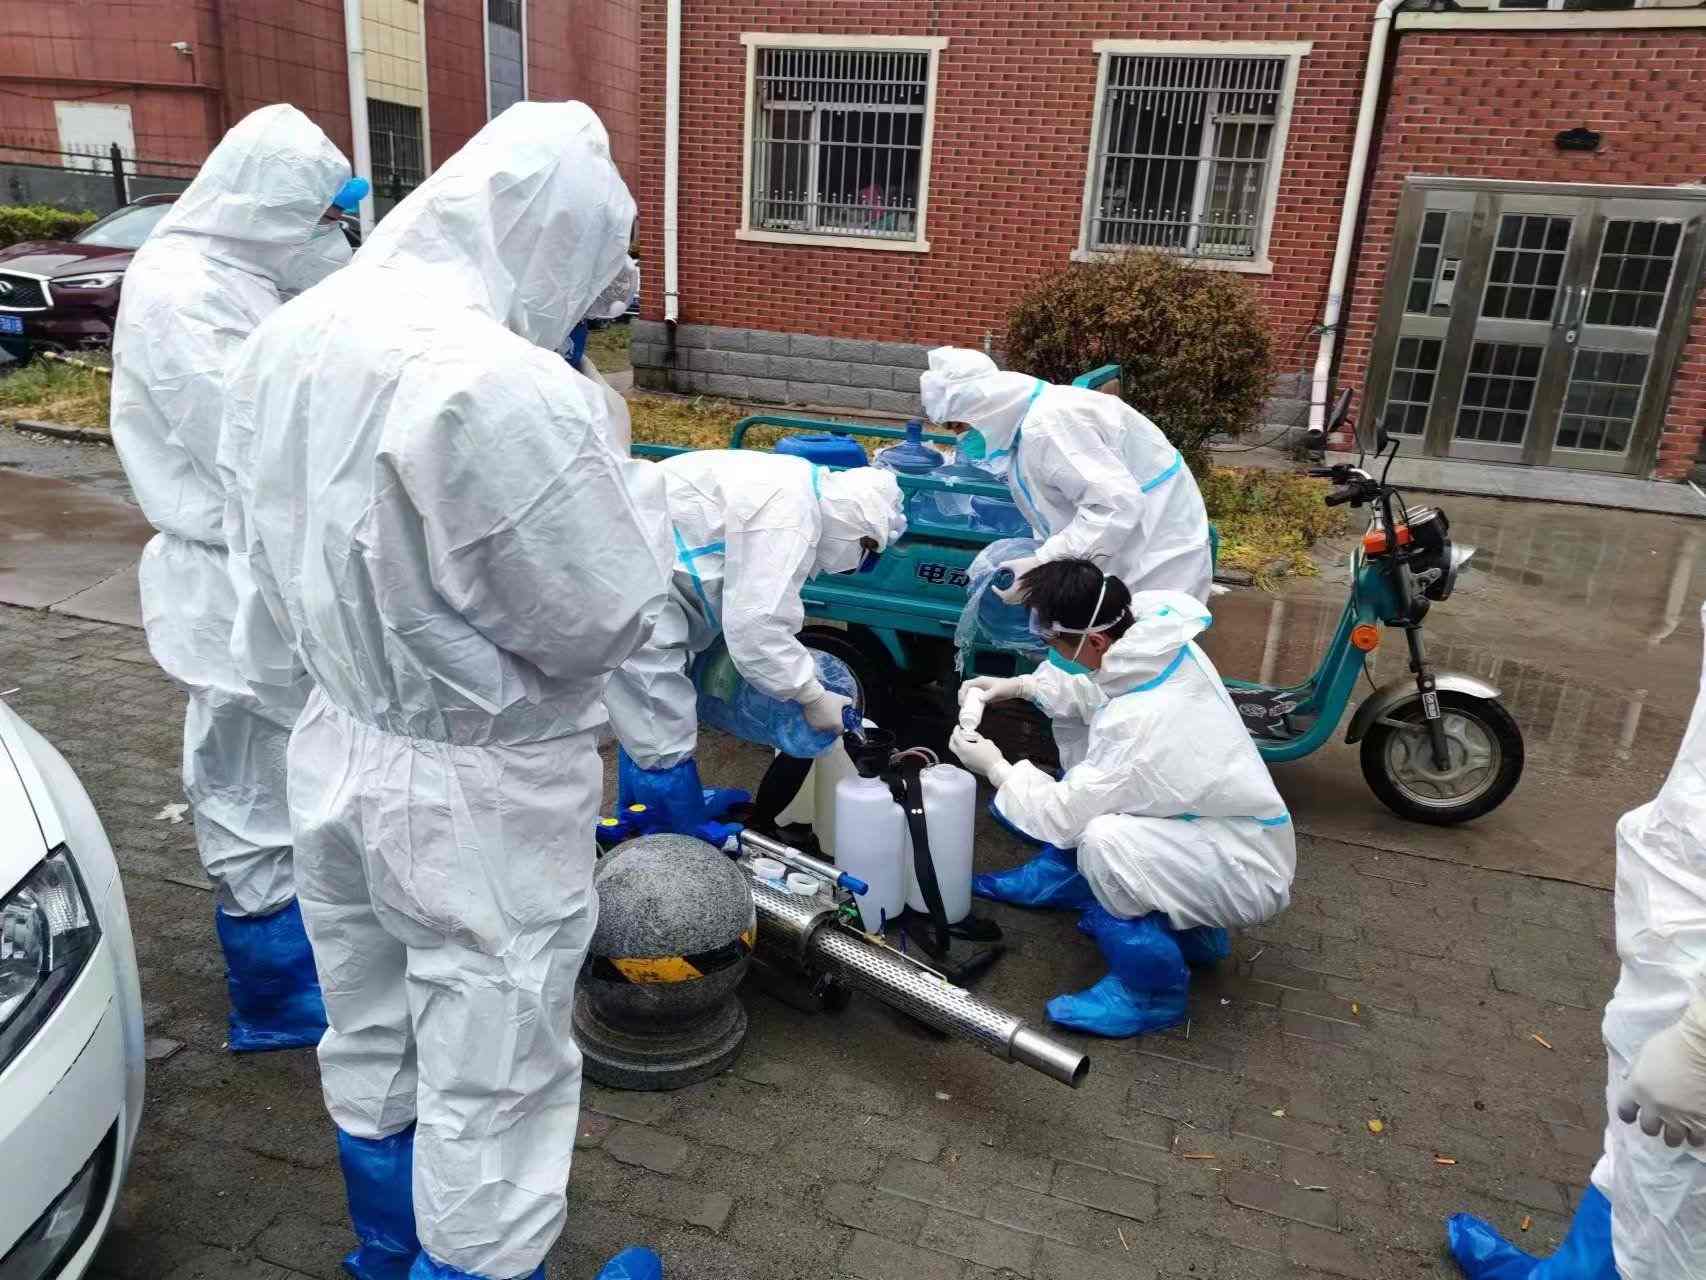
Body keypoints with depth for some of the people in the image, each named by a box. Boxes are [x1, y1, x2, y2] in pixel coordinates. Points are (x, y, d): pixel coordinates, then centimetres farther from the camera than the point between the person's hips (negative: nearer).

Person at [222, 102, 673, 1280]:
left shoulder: (291, 338, -1)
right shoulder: (508, 387, -28)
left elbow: (264, 535, 10)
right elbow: (605, 622, -19)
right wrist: (632, 494, -3)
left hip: (336, 757, 9)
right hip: (476, 799, -8)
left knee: (371, 1044, 27)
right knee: (486, 1093, 12)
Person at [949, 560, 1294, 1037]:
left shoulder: (1140, 722, -34)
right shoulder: (1164, 643, -11)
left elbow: (1061, 817, -22)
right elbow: (1098, 687, 12)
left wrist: (996, 768, -8)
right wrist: (1022, 686, 3)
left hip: (1246, 874, -9)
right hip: (1241, 833, 9)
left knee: (1100, 841, -31)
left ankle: (1152, 990, -10)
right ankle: (1057, 879, 32)